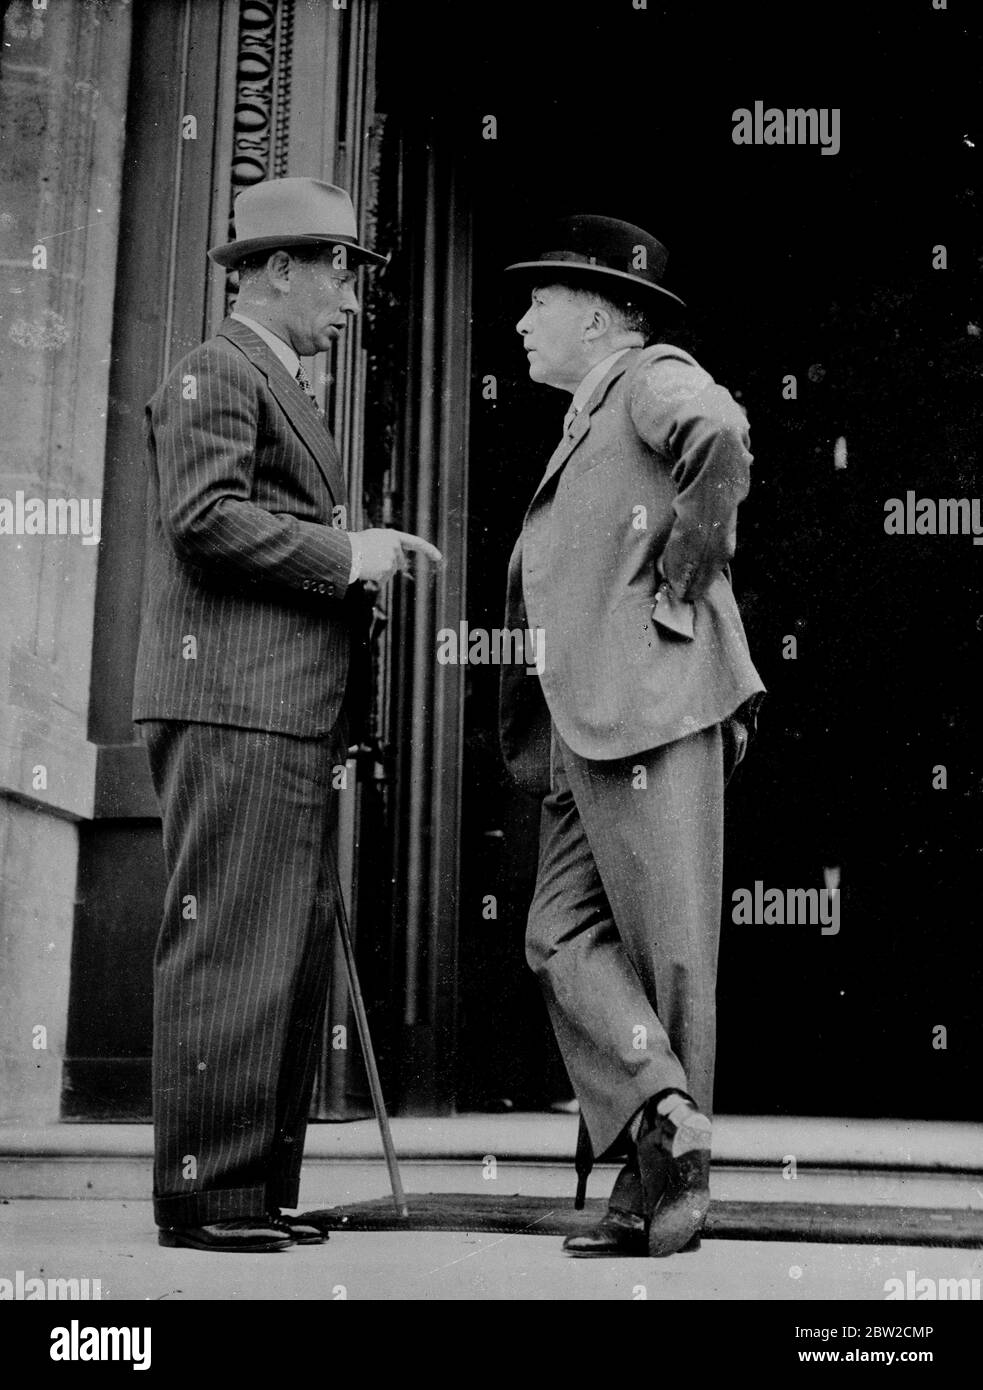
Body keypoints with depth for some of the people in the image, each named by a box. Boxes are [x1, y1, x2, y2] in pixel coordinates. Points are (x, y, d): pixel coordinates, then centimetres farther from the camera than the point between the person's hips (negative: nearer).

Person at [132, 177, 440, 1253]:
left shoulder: (282, 388, 28)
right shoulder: (215, 373, -3)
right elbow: (206, 519, -17)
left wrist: (365, 550, 14)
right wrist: (344, 554, -12)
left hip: (291, 714, 10)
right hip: (232, 701, -10)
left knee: (296, 950, 9)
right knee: (229, 945, -9)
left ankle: (261, 1187, 15)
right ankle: (202, 1194, -4)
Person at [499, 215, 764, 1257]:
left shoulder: (655, 378, -1)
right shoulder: (584, 430, 26)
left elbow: (723, 445, -24)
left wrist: (676, 580, -17)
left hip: (655, 701, -9)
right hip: (583, 725, 9)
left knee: (669, 948, -3)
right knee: (563, 937, 1)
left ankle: (665, 1173, 1)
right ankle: (659, 1121, 1)